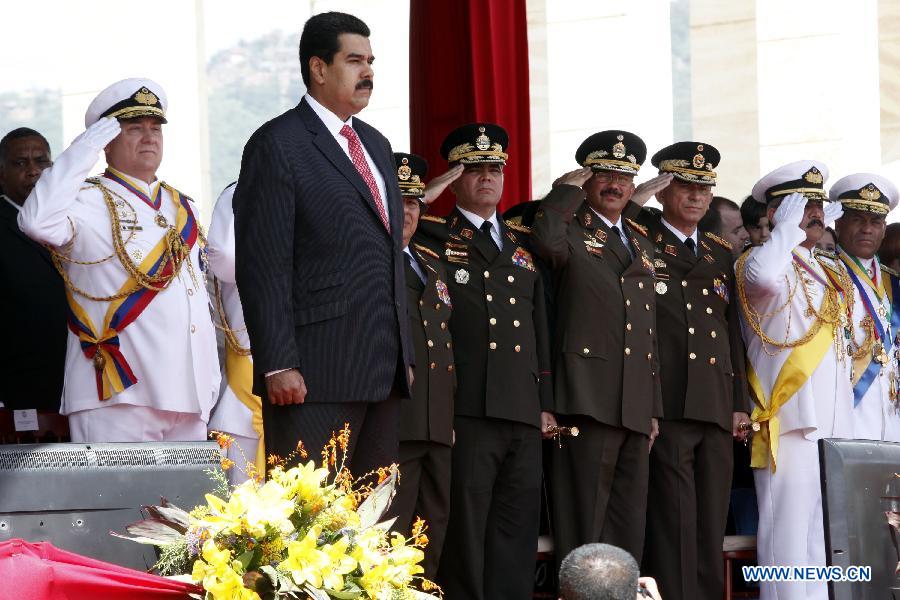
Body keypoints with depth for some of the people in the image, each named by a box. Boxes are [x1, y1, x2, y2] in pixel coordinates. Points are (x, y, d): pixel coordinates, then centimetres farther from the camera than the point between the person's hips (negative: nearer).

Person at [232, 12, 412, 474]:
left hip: (385, 369, 8)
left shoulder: (376, 145, 21)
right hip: (316, 374, -8)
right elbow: (262, 266, -11)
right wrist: (278, 365, -17)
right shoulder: (277, 145, -5)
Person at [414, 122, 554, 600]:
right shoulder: (431, 236, 8)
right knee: (465, 530, -5)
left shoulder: (522, 245, 21)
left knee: (517, 529, 4)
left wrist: (547, 402, 15)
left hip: (523, 415, 5)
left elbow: (540, 327, 20)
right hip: (467, 411, -5)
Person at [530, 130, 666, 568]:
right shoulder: (570, 230, 2)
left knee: (628, 526, 8)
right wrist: (567, 188, -11)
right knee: (583, 523, -7)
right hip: (588, 400, -7)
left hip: (636, 406, 7)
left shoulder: (642, 245, 22)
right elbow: (546, 242, -26)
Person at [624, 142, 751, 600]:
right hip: (665, 405, -5)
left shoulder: (720, 254, 20)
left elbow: (732, 332, 20)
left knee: (712, 524, 5)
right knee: (673, 523, -9)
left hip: (716, 408, 5)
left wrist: (739, 403, 15)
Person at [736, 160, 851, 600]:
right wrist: (789, 227, -15)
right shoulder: (758, 260, -2)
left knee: (827, 538, 9)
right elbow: (764, 276, -29)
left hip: (834, 420, 8)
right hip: (788, 418, -8)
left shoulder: (832, 270, 21)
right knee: (789, 531, -10)